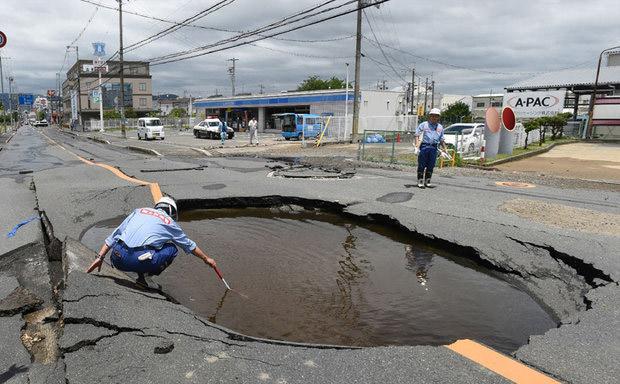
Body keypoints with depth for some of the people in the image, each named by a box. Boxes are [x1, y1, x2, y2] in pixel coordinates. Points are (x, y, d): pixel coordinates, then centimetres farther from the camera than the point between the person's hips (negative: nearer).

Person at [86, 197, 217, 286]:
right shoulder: (169, 222, 18)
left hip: (118, 259, 4)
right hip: (140, 261, -4)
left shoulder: (139, 210, 24)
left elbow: (114, 235, 21)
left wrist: (100, 257, 24)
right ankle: (147, 275, 5)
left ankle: (141, 275, 16)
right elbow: (189, 245, 31)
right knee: (171, 248, 19)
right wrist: (206, 259, 45)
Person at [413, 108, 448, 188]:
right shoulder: (423, 125, 4)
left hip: (434, 148, 4)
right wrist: (417, 146, -13)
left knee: (431, 166, 6)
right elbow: (417, 136, -1)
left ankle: (427, 182, 16)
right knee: (421, 165, -2)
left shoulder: (440, 127, 17)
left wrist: (445, 149, 17)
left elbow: (441, 140, 23)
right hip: (424, 146, -4)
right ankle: (420, 182, 3)